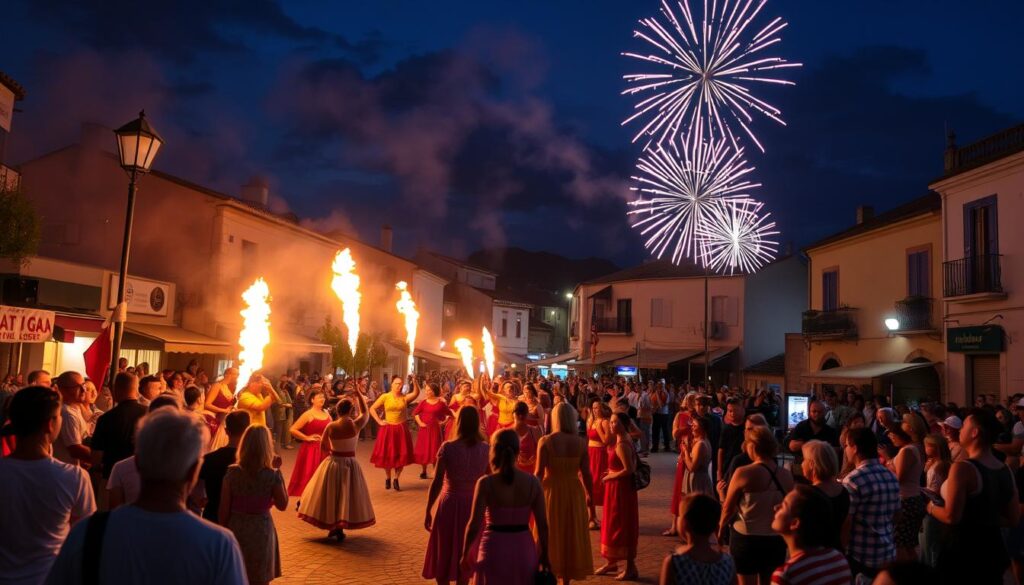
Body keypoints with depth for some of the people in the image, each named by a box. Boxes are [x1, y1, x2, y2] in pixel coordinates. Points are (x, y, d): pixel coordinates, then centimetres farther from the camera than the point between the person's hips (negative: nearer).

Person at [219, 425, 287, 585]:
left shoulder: (232, 473, -10)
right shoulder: (272, 475, -14)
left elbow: (223, 509, -6)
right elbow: (282, 505, 0)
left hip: (236, 530, 2)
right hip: (261, 531, -1)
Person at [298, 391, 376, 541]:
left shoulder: (331, 426, -11)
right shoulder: (356, 425, -15)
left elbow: (323, 446, 1)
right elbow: (366, 412, 6)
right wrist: (358, 393, 12)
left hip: (333, 464, 1)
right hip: (350, 464, -1)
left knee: (331, 495, 16)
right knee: (346, 496, 11)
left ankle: (333, 526, 23)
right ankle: (339, 528, 15)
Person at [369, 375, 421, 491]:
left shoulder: (405, 397, -3)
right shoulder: (385, 397, -4)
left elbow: (416, 393, -22)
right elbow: (372, 409, 0)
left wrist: (415, 381, -36)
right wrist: (379, 421, -5)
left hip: (401, 429, 1)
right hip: (388, 429, -1)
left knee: (401, 455, 3)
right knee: (387, 455, 7)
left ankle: (396, 480, 18)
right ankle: (388, 479, 27)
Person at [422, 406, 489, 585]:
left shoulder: (448, 448, -15)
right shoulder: (485, 449, -7)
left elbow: (436, 483, -13)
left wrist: (428, 511, -2)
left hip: (450, 505, -2)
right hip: (473, 506, 3)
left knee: (443, 554, 16)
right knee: (465, 556, 20)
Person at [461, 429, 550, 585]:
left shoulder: (486, 484, -13)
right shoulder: (533, 482, -5)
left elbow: (474, 525, -14)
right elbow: (542, 525, -2)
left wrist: (465, 554, 1)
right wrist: (543, 555, 10)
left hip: (495, 548, -2)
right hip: (524, 548, 2)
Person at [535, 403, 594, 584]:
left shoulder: (545, 441, -10)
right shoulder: (580, 442, -6)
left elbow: (539, 473, -12)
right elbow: (586, 474, -5)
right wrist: (591, 498, 6)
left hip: (552, 491, -2)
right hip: (574, 492, 2)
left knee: (550, 537, 15)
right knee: (571, 537, 17)